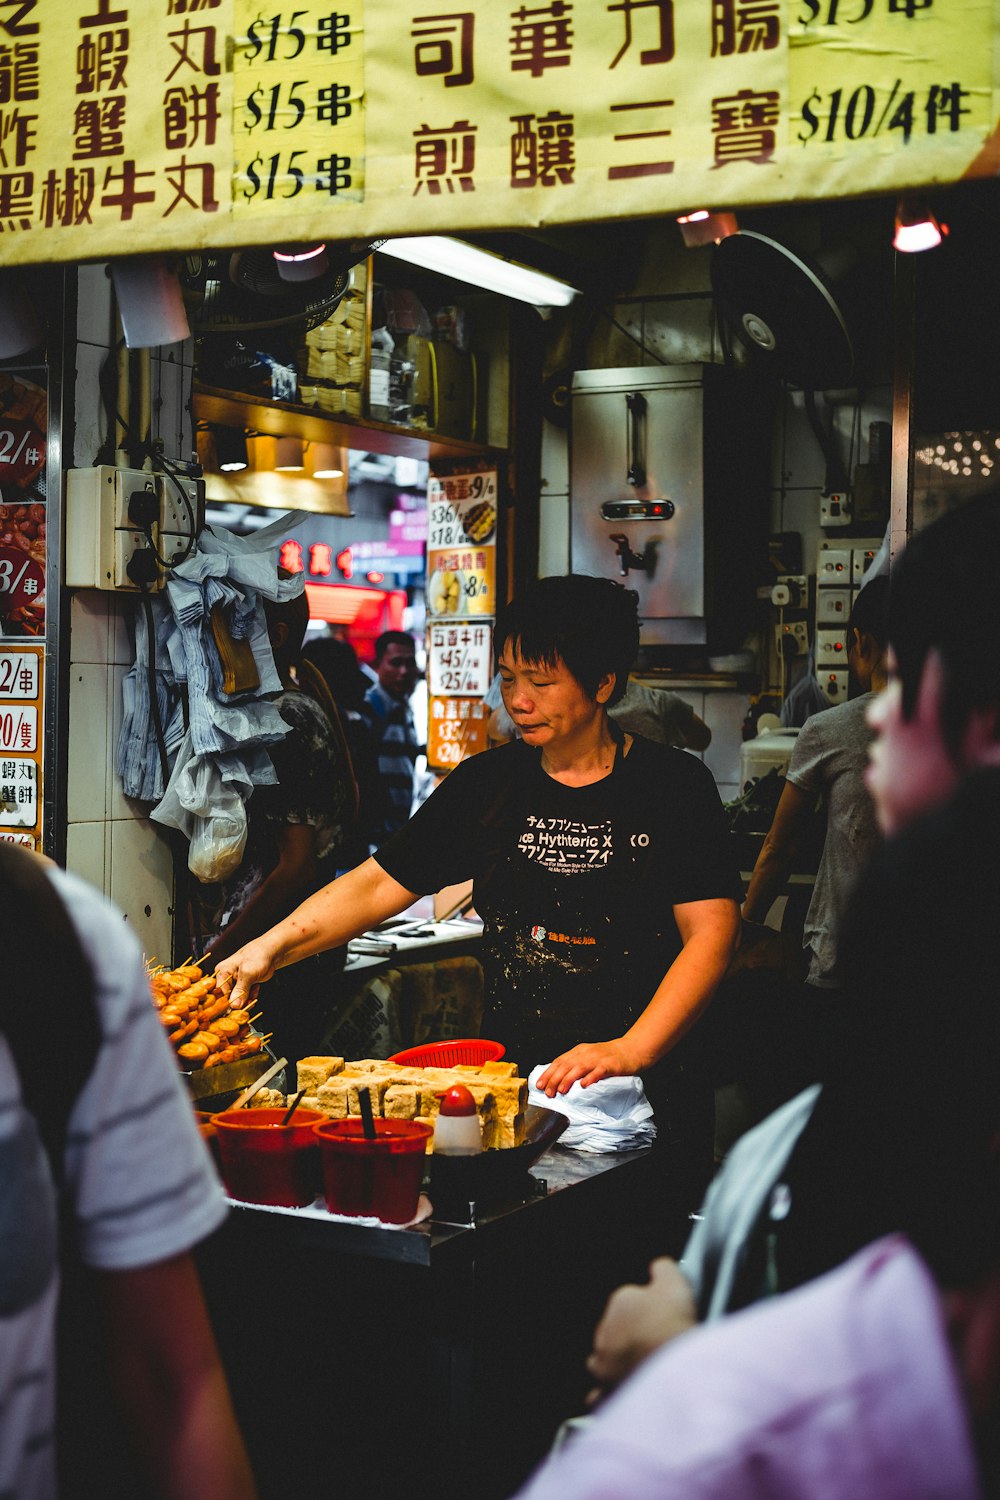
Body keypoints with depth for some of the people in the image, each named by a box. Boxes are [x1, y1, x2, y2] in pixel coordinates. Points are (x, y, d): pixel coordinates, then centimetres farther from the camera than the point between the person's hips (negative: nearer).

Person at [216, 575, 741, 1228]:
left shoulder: (672, 784, -2)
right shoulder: (487, 783, 7)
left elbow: (712, 932, -8)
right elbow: (379, 883, 8)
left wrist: (629, 1051, -20)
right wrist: (275, 945, -7)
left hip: (645, 1095, -2)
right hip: (508, 1082, 2)